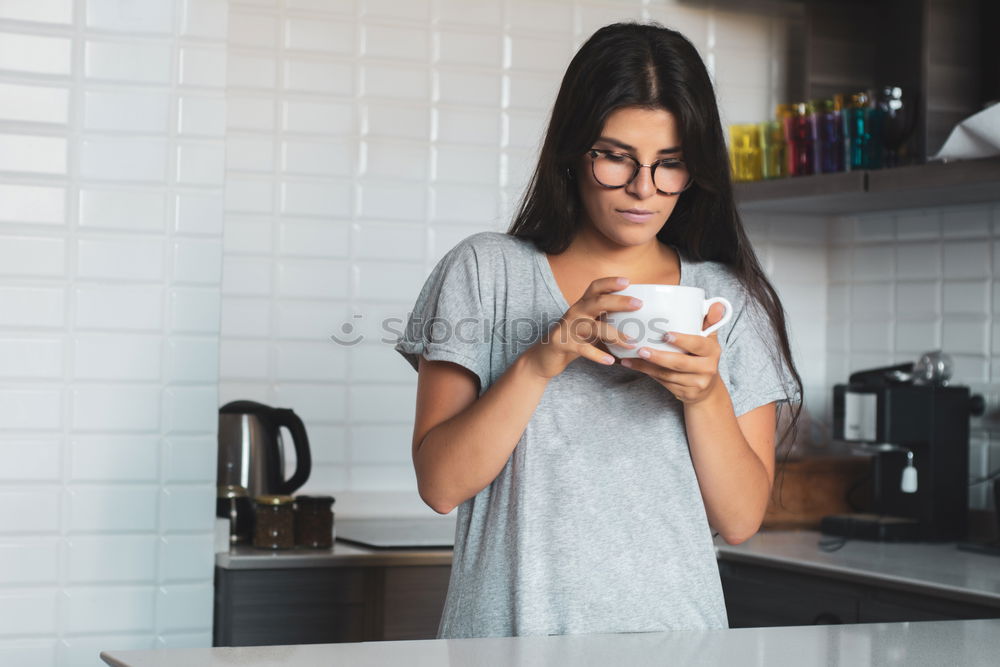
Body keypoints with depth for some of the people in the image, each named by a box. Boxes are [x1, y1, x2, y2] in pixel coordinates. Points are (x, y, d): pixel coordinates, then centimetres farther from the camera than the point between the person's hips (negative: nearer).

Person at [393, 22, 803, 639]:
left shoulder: (729, 300, 9)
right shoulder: (484, 271, 5)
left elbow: (740, 520, 5)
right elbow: (440, 484, -2)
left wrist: (707, 395, -10)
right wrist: (539, 361, -14)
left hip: (672, 633, 1)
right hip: (509, 633, -1)